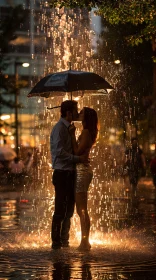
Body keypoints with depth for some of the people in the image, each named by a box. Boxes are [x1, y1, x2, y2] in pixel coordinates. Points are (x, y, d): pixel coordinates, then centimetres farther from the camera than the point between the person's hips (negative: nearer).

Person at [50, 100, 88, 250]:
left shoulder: (68, 128, 17)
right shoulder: (59, 128, -12)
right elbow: (60, 152, -22)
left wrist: (82, 157, 9)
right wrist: (79, 158, -22)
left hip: (70, 174, 9)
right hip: (62, 174, -9)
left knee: (69, 209, 13)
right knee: (60, 210, -5)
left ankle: (64, 240, 22)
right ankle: (56, 242, 1)